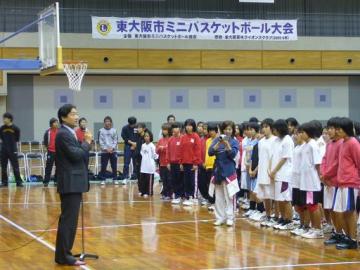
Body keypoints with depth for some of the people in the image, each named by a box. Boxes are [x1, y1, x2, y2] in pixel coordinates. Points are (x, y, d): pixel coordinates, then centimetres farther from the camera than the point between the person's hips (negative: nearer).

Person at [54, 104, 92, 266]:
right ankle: (63, 256, -5)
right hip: (70, 183, -10)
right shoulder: (63, 134, -15)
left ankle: (64, 253, 20)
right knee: (68, 219, -8)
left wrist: (85, 143, 4)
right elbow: (75, 155, -22)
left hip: (73, 182, 10)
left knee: (69, 219, 14)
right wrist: (87, 142, -9)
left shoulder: (70, 133, 17)